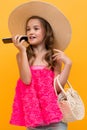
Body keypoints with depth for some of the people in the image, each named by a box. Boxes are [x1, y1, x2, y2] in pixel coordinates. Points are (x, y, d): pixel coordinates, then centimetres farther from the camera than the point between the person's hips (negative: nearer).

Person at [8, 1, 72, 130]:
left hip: (52, 109, 0)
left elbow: (57, 87, -3)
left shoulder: (54, 56, 2)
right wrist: (23, 51, -14)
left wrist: (68, 64, -12)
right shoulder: (21, 55, 2)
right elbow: (26, 80, -14)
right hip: (32, 109, 0)